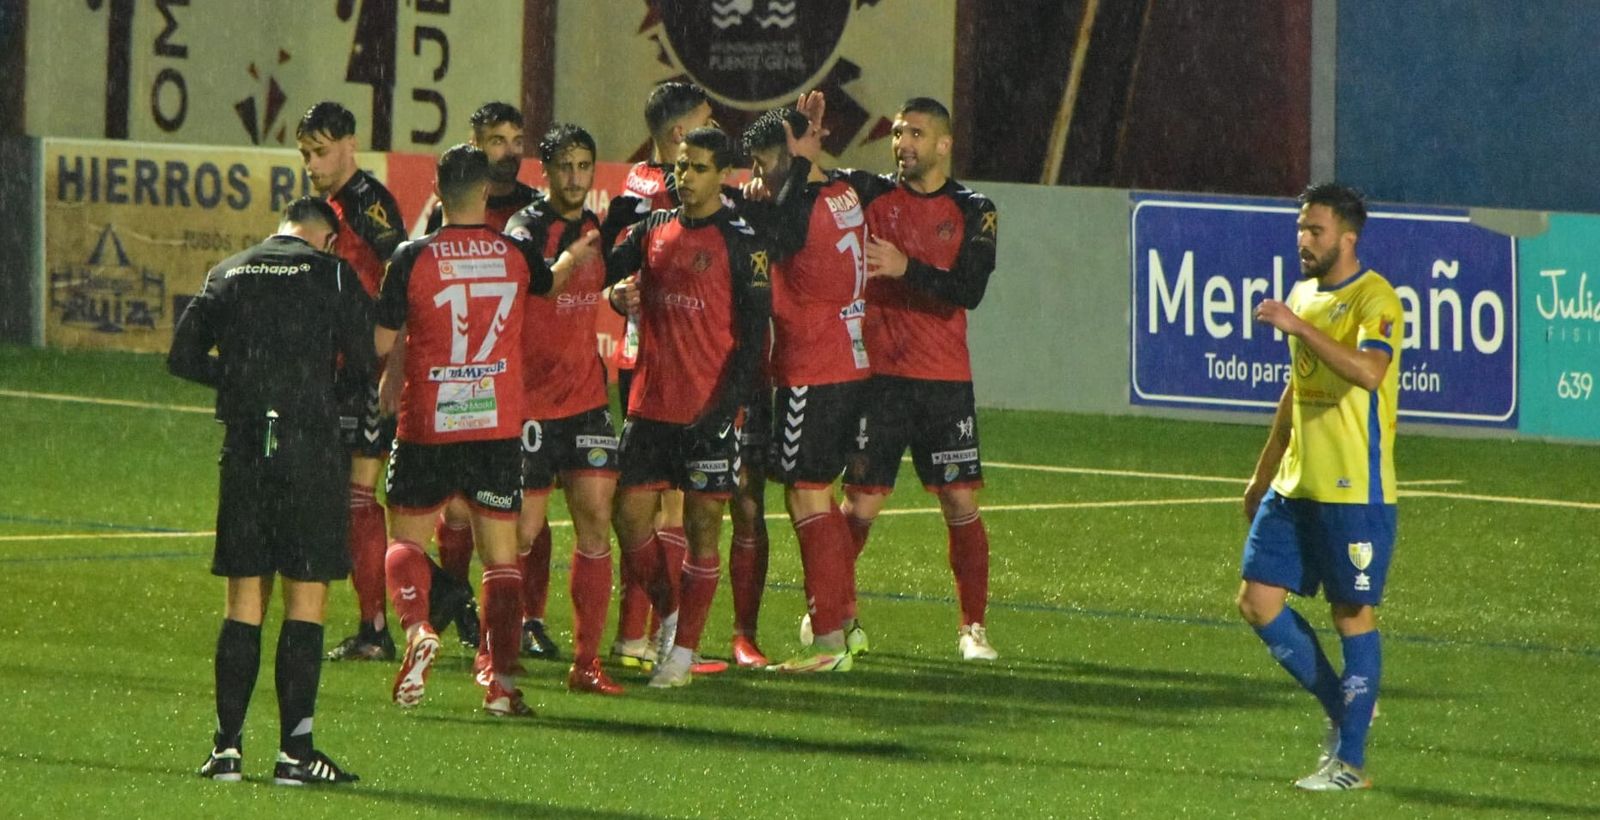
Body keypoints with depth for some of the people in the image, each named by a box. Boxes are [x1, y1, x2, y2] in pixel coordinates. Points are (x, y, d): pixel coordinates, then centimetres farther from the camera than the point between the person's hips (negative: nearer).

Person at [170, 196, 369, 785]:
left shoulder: (228, 274, 11)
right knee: (307, 597, 0)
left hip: (244, 445, 3)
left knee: (244, 598, 9)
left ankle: (227, 746, 5)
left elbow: (183, 357, 8)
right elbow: (364, 366, -3)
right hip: (311, 443, -3)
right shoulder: (333, 275, 0)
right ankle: (294, 749, -3)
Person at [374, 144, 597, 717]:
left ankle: (417, 629, -14)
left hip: (428, 426, -1)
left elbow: (381, 342, -5)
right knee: (500, 555, 7)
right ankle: (502, 681, -1)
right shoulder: (516, 254, 0)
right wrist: (575, 255, 46)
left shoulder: (413, 257, -8)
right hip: (498, 426, 1)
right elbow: (550, 280, 25)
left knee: (406, 539, 14)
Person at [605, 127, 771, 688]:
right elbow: (605, 270, 23)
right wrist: (618, 294, -1)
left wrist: (726, 404, -15)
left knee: (703, 524, -1)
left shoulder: (740, 242, -5)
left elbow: (754, 331, -8)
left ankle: (683, 651, 4)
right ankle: (667, 614, 24)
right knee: (629, 515, 3)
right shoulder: (654, 230, 11)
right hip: (651, 403, 5)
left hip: (708, 408, -5)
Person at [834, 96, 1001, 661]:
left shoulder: (973, 212, 2)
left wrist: (906, 267, -20)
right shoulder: (869, 193, 5)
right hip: (878, 375, 0)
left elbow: (968, 290, -9)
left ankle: (972, 628, 8)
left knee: (961, 503, -2)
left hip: (945, 381, 0)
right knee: (861, 503, -2)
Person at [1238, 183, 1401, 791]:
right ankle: (1342, 707, 19)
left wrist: (1300, 328, -31)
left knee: (1354, 614, -2)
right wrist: (1264, 473, 26)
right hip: (1295, 485, 8)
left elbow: (1368, 372, -31)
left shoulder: (1374, 299, -12)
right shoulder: (1303, 295, 14)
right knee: (1258, 601, 3)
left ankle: (1349, 760, 4)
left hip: (1354, 491, -8)